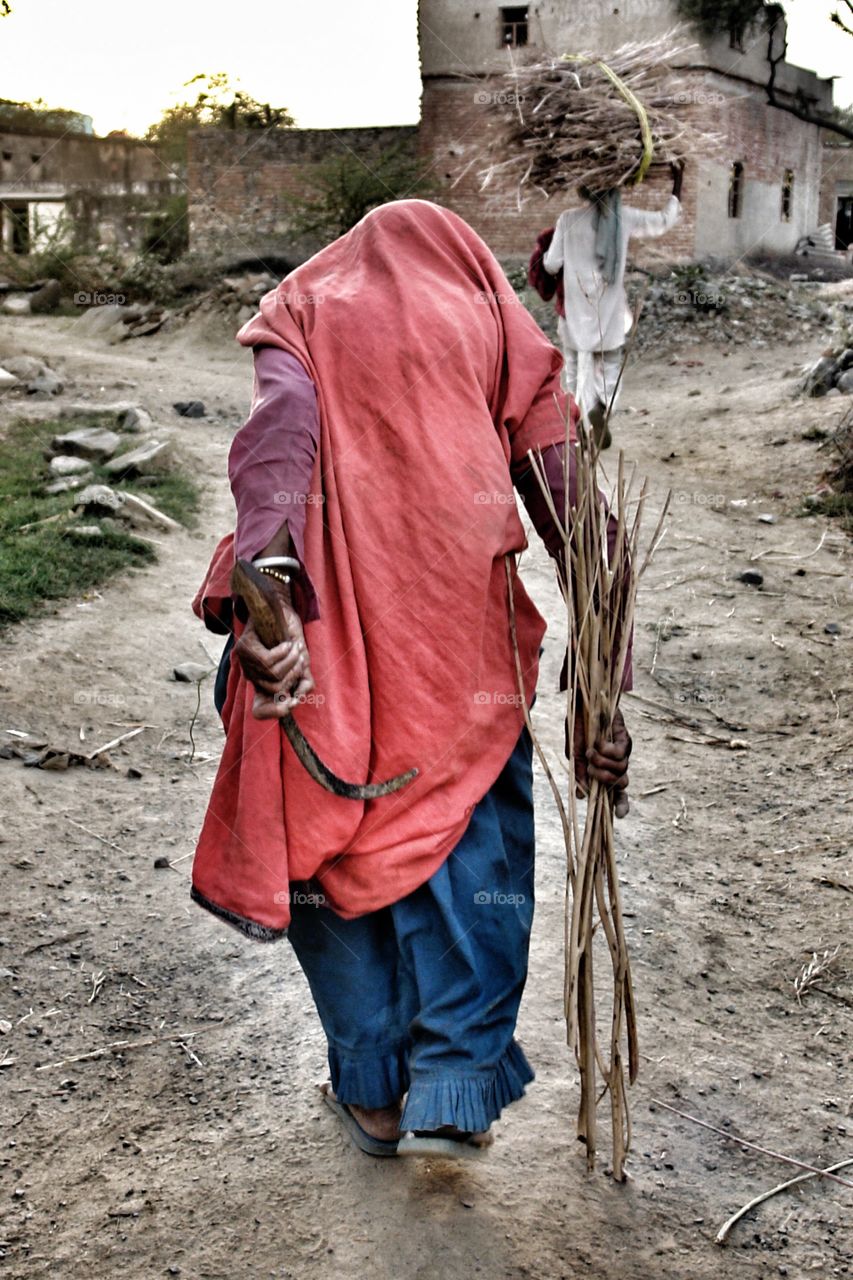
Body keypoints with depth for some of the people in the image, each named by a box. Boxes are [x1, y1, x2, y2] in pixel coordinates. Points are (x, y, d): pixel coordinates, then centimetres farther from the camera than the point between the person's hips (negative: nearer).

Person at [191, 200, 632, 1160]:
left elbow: (280, 429, -11)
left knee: (326, 839, 14)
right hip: (463, 636, 0)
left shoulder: (305, 310, 14)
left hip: (325, 621, 0)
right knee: (474, 849, 13)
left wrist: (268, 582, -26)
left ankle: (370, 1093, 24)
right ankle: (452, 1094, 9)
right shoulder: (501, 331, 16)